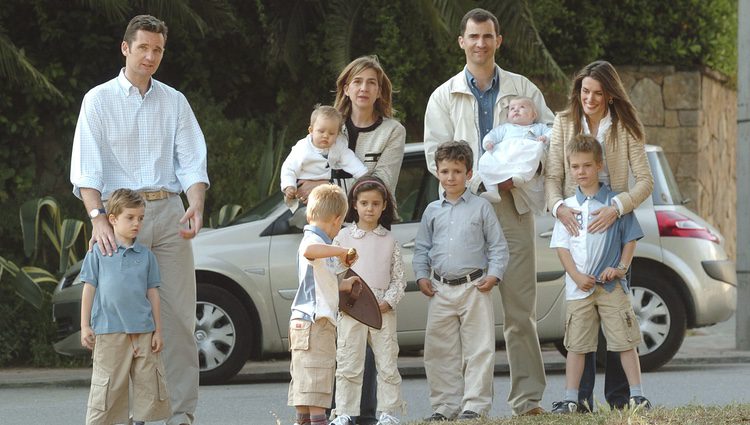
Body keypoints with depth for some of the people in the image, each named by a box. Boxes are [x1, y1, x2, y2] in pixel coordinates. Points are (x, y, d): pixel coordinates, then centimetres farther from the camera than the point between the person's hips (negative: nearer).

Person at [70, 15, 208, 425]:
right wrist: (97, 218, -22)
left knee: (178, 315, -2)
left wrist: (196, 205, -14)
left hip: (168, 211, 3)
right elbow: (86, 168, -7)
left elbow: (192, 162, 6)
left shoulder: (174, 102, 12)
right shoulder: (99, 100, 3)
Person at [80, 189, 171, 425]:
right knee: (107, 387, -4)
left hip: (143, 332, 3)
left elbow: (153, 294, 11)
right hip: (109, 332, -3)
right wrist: (85, 326, -1)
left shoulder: (146, 255, 10)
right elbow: (89, 290, 4)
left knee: (150, 385, 3)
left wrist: (158, 331, 7)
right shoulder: (98, 253, 3)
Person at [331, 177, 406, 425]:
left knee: (387, 364, 4)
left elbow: (399, 278, 8)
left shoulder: (389, 241, 8)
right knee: (348, 365, 0)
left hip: (383, 310, 1)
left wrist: (389, 301, -6)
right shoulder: (343, 237, 4)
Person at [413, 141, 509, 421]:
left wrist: (494, 275, -8)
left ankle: (475, 405, -2)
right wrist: (421, 276, 4)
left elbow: (498, 245, 3)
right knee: (440, 351, 4)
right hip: (441, 290, 3)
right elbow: (422, 248, 17)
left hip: (474, 287, -3)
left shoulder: (481, 208, 3)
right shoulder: (432, 211, 12)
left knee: (478, 349, -4)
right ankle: (445, 406, 11)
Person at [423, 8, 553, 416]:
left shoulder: (522, 89, 14)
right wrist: (485, 179, -9)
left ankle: (527, 397, -3)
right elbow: (436, 155, 4)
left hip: (513, 205, 0)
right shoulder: (444, 96, 12)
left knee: (520, 308, -3)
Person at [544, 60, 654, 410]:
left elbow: (645, 180, -6)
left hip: (613, 223, -1)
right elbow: (552, 175, 1)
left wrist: (616, 208, -22)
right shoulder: (564, 123, 3)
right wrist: (558, 206, -19)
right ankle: (582, 395, 1)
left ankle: (619, 395, 5)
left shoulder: (625, 128, -1)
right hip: (575, 223, 1)